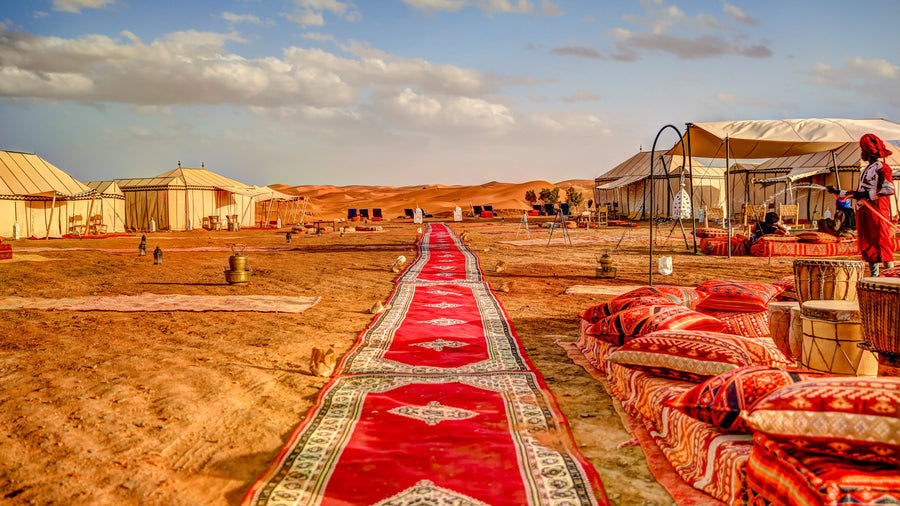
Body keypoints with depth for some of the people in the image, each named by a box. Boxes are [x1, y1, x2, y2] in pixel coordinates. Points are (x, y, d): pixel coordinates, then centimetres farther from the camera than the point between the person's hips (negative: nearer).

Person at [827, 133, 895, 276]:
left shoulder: (881, 167, -5)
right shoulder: (866, 170, 22)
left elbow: (889, 189, -18)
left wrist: (867, 194, -21)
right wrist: (839, 193, 26)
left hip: (876, 210, -8)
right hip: (863, 211, 8)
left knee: (879, 238, -13)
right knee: (867, 244, 7)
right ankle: (873, 275, 10)